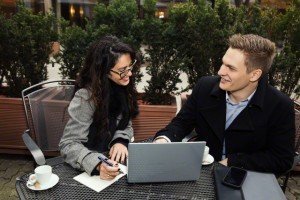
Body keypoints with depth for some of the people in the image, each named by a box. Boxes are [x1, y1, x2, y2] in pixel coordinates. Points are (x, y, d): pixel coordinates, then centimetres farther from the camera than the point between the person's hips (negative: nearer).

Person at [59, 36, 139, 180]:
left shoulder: (122, 87, -5)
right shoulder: (86, 98, -23)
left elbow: (125, 124, 4)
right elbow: (68, 145, -23)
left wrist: (120, 141, -17)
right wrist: (97, 164, -38)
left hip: (112, 156, 5)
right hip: (91, 167, -5)